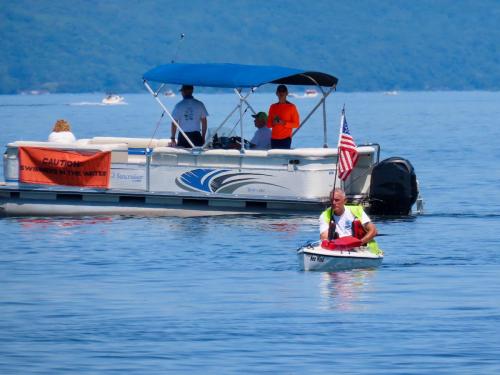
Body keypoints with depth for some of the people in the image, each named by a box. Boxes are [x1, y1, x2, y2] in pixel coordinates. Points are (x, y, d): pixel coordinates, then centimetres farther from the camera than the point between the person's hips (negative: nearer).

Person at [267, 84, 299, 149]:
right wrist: (273, 123, -6)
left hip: (286, 139, -4)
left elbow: (296, 124, 0)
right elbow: (268, 124, 17)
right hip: (274, 139, 4)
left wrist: (284, 123, -14)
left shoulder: (291, 107, 2)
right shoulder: (273, 107, 14)